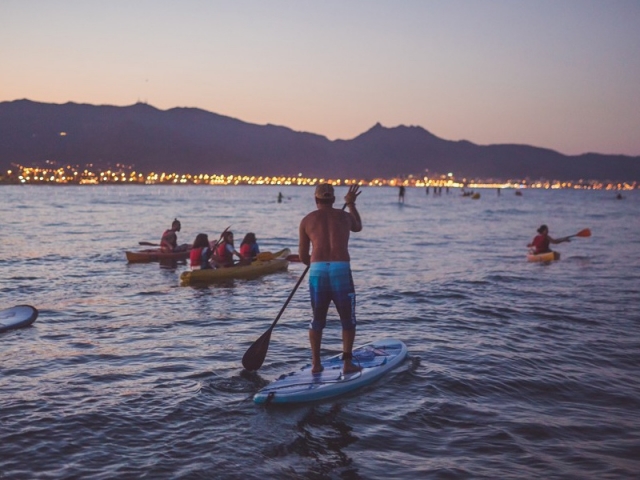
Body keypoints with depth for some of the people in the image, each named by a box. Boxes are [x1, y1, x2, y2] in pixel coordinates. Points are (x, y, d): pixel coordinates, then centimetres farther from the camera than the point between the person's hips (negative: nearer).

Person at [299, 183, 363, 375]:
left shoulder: (307, 220, 9)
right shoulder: (345, 216, 12)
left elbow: (303, 256, 11)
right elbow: (358, 227, 38)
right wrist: (351, 204, 50)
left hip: (317, 271, 1)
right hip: (341, 270, -1)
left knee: (317, 320, 15)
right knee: (348, 320, 13)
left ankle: (316, 363, 15)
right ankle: (347, 362, 8)